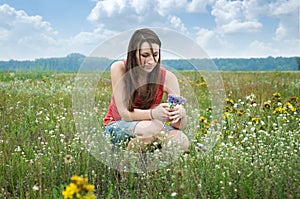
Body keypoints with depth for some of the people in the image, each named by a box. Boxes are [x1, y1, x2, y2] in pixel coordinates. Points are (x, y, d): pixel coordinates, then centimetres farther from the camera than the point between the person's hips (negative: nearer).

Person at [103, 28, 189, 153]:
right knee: (154, 127, -34)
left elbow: (181, 125, -12)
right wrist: (153, 113, -40)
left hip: (151, 125, 3)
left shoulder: (167, 77, -12)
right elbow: (124, 112, -21)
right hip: (117, 126, -3)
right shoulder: (119, 69, -17)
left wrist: (180, 113, -37)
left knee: (182, 141, -27)